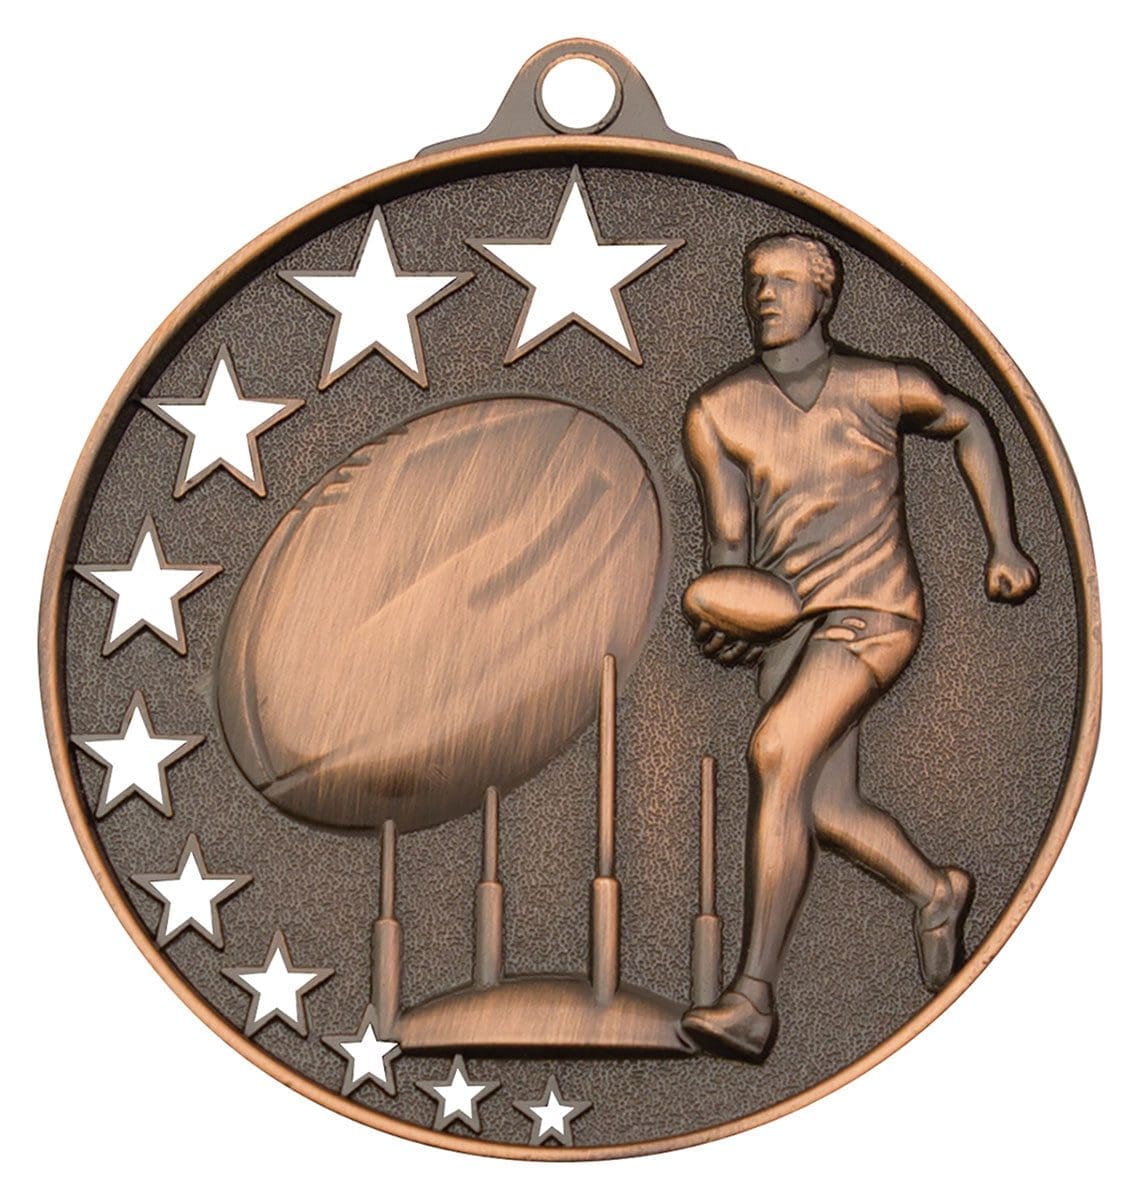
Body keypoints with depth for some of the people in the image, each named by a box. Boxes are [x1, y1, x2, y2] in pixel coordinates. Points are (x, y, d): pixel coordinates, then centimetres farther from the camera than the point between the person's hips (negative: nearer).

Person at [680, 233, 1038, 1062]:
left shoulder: (885, 389, -6)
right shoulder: (717, 412, -4)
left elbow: (966, 423, 15)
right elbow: (728, 543, -2)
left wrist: (1003, 545, 11)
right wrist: (721, 613, -23)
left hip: (873, 614, -4)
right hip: (787, 619, 5)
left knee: (777, 753, -26)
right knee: (826, 811, 6)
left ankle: (754, 1001, -27)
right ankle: (936, 892, 41)